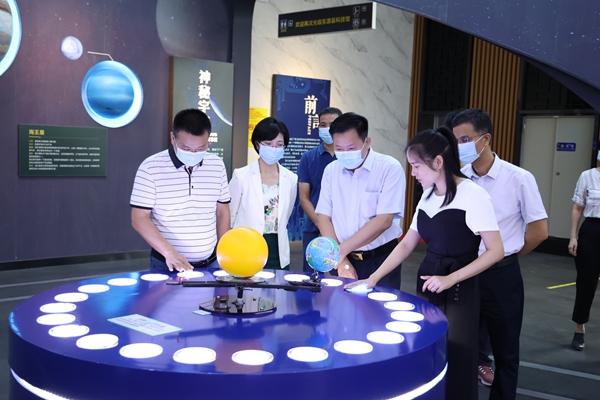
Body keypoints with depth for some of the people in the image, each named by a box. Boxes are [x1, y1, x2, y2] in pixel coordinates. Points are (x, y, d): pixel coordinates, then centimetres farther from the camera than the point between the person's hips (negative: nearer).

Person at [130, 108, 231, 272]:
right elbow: (139, 218, -11)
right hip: (165, 264, -3)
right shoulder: (151, 167, -11)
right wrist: (169, 251, -23)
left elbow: (222, 213, 9)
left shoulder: (217, 166, 0)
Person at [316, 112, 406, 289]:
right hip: (344, 258, 4)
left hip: (380, 260, -3)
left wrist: (341, 250, -20)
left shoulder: (390, 168, -11)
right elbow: (324, 217, 2)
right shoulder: (331, 170, 3)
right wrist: (341, 261, -9)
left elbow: (384, 220, -18)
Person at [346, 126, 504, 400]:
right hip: (426, 284, 6)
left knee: (453, 360, 3)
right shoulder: (428, 195, 7)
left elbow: (496, 251, -15)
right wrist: (374, 278, 1)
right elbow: (406, 245, 10)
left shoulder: (473, 195, -15)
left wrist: (451, 278, -20)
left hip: (458, 290, -6)